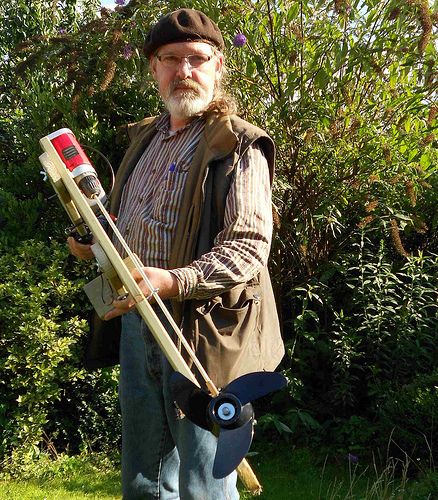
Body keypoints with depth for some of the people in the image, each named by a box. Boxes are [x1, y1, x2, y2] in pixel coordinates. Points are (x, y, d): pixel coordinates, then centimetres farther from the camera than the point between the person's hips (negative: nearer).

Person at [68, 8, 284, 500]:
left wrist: (171, 282, -32)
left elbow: (248, 247, -19)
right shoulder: (146, 137, 15)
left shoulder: (237, 144, -9)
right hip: (137, 326, 8)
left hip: (202, 333, -7)